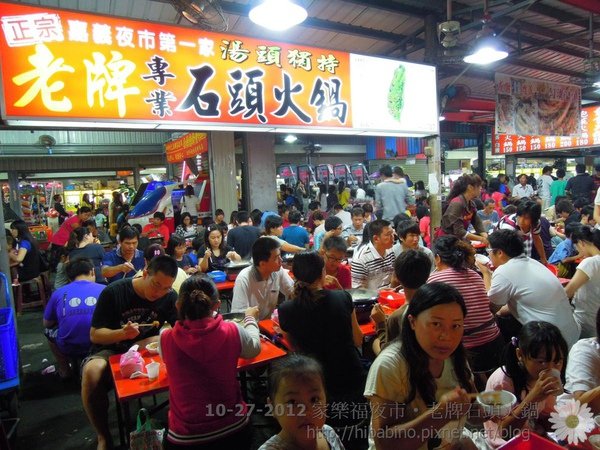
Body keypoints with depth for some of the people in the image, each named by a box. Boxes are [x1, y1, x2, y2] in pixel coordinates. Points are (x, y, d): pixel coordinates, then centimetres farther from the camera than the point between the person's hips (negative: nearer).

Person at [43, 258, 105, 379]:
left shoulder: (58, 293, 3)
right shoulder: (104, 289, 1)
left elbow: (47, 324, 19)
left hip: (69, 348, 1)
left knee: (48, 330, 32)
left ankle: (65, 369, 34)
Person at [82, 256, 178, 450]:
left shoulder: (170, 297, -8)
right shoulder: (113, 292, -15)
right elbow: (94, 335, -12)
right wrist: (122, 333, -32)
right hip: (111, 351, -1)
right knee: (91, 373, -35)